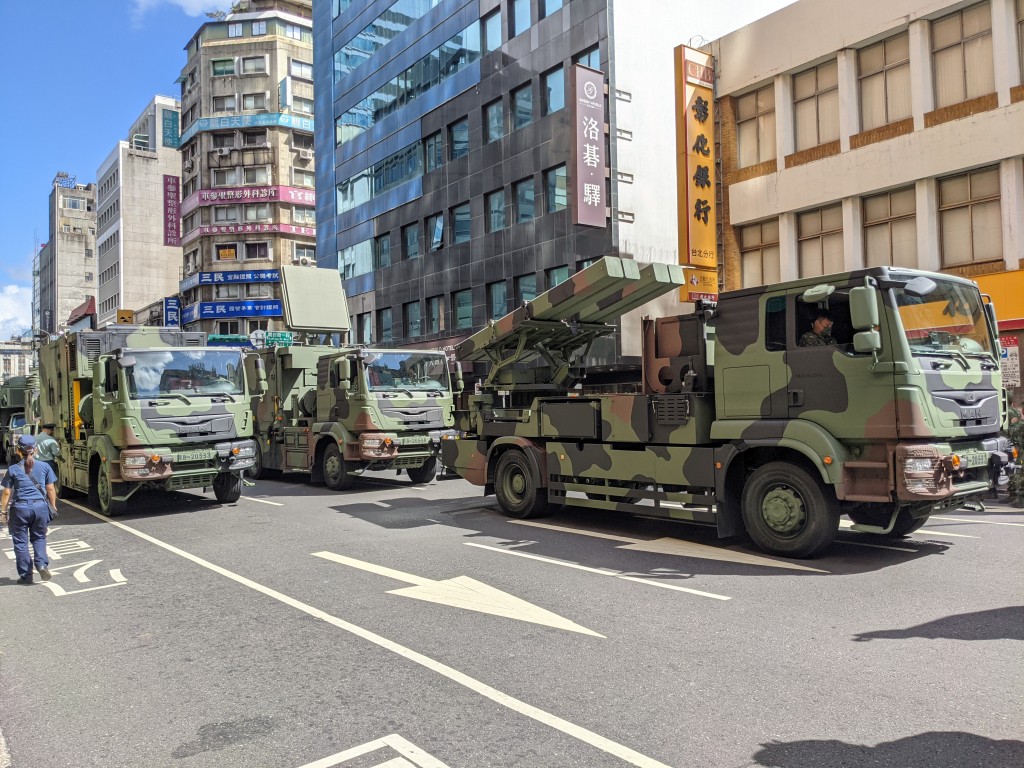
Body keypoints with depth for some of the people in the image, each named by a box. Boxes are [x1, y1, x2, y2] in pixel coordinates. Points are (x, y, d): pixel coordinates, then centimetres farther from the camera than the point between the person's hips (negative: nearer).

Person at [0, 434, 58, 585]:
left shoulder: (13, 469, -2)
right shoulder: (44, 467, 1)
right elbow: (50, 489, 4)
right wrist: (53, 506, 15)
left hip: (20, 508, -1)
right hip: (40, 507, 2)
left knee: (20, 541, 9)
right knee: (39, 537, 18)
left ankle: (25, 575, 12)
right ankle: (42, 564, -4)